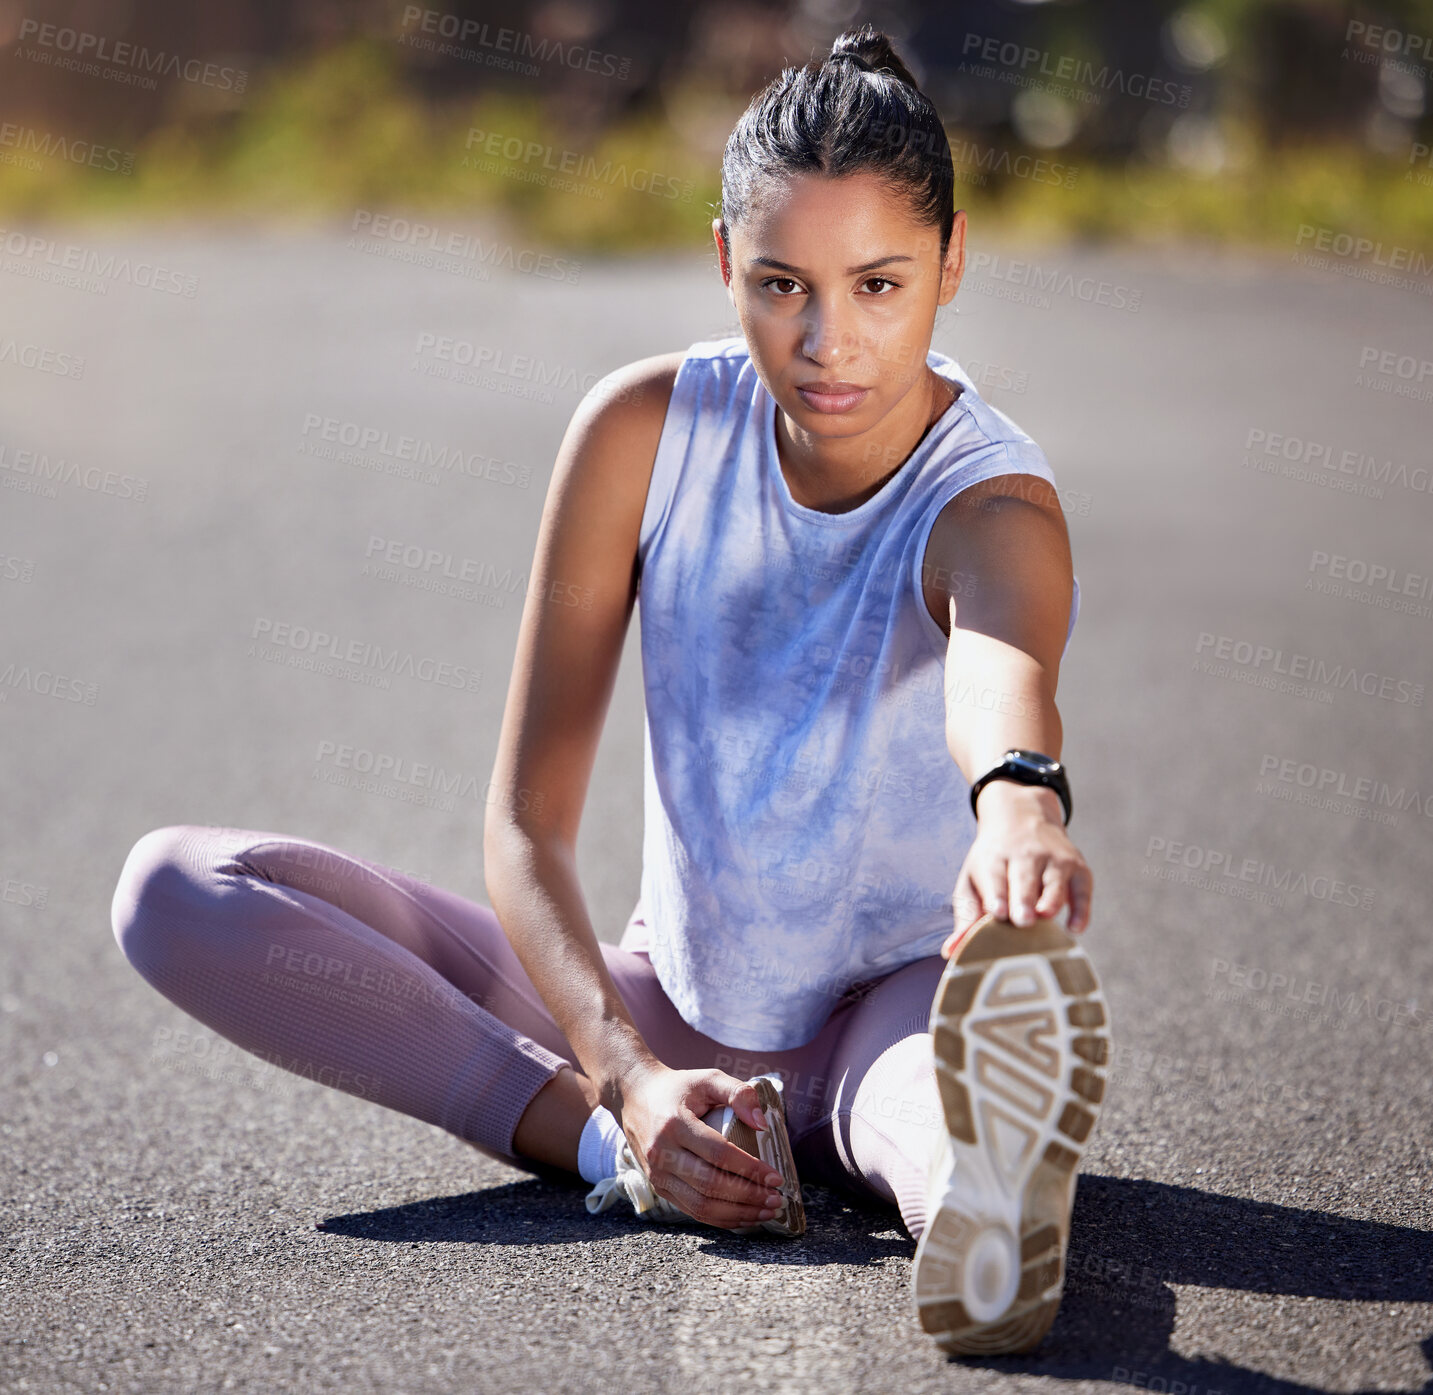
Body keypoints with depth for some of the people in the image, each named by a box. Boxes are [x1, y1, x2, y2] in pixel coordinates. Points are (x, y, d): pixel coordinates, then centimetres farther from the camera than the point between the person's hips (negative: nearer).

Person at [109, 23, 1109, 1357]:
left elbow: (1003, 674, -47)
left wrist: (1021, 800, -73)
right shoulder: (646, 428, -11)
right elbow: (525, 823, -14)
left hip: (901, 1002, -4)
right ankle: (601, 1141, -31)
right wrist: (625, 1081, -31)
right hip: (668, 1005, 4)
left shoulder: (993, 504, -19)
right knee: (176, 887, -15)